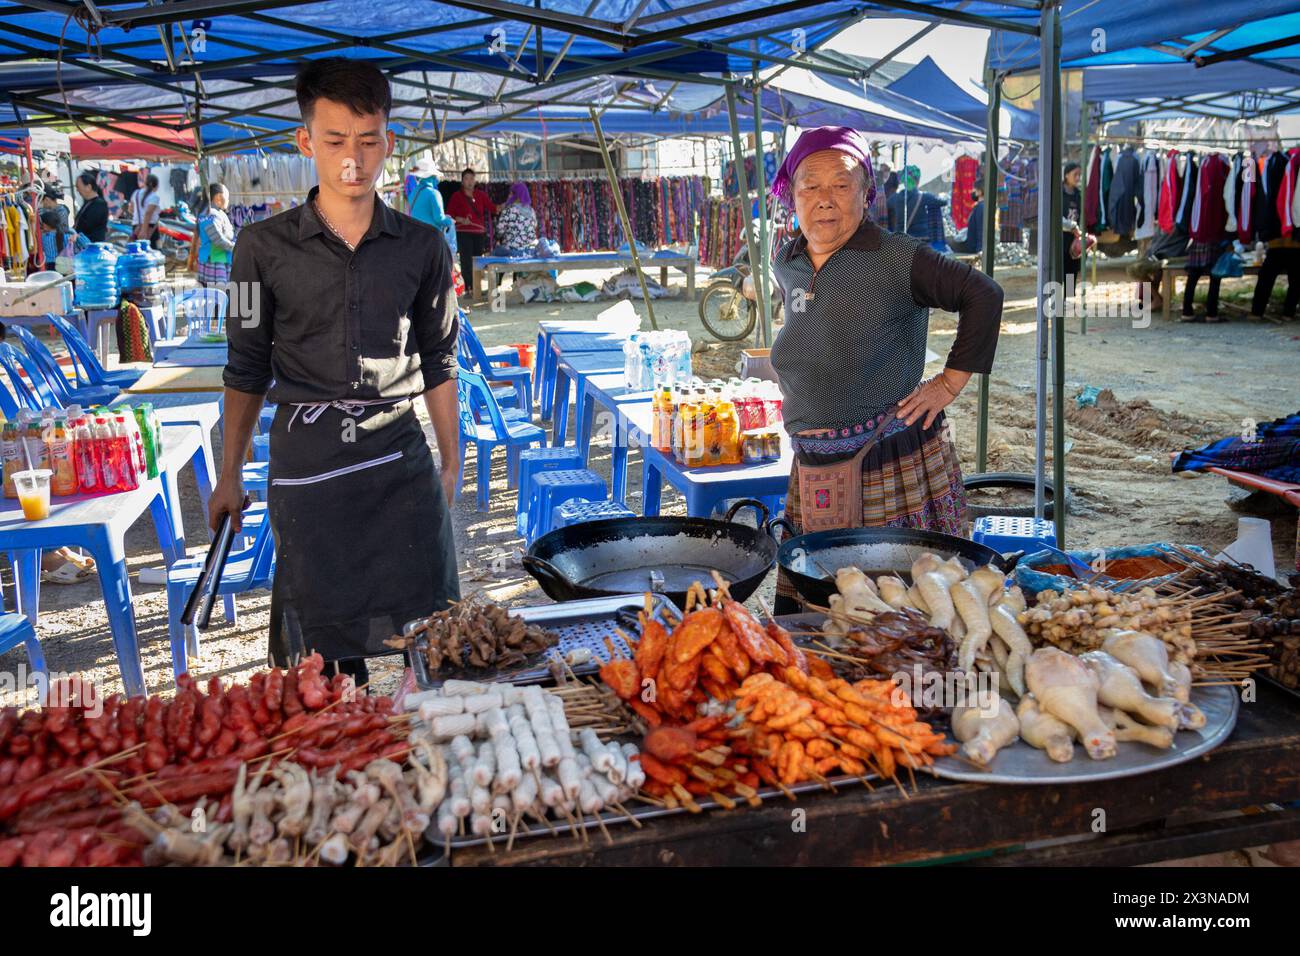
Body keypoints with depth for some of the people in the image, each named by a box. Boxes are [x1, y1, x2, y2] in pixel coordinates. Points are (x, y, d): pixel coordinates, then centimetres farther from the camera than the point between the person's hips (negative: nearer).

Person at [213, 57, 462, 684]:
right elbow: (247, 369, 8)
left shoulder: (422, 246, 4)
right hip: (305, 467, -1)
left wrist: (451, 463, 10)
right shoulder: (265, 247, 1)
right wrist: (229, 475, 11)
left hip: (401, 463, 1)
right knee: (324, 654, 6)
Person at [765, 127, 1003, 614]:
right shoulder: (787, 265, 10)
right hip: (815, 475, 6)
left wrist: (950, 382, -7)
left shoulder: (897, 259, -10)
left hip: (897, 467, -6)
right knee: (796, 617, 8)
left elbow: (984, 295, -7)